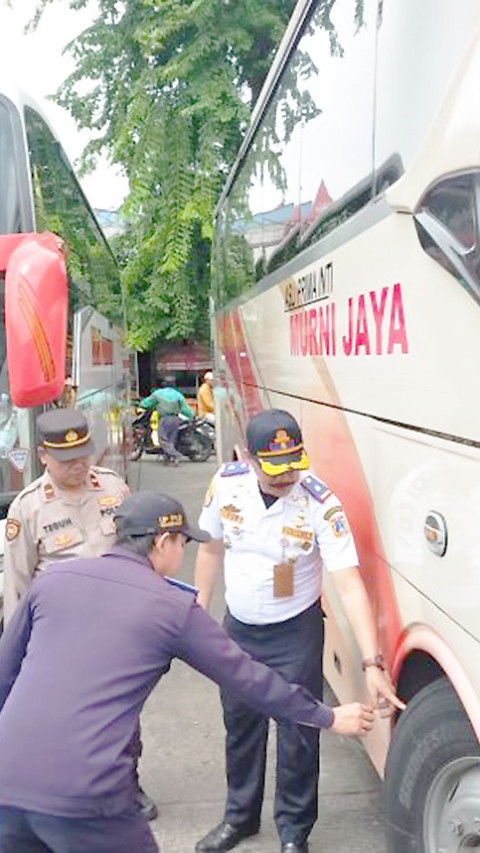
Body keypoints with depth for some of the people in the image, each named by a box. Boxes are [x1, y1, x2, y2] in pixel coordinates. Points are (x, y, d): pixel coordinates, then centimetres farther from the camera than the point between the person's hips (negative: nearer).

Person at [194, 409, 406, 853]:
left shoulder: (322, 504, -25)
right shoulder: (226, 483, -15)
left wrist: (373, 663, -33)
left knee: (297, 735, 7)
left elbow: (350, 585, -27)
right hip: (238, 628, 4)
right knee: (240, 726, 20)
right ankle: (240, 816, 46)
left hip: (296, 633, -3)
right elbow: (212, 548, 1)